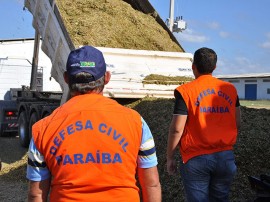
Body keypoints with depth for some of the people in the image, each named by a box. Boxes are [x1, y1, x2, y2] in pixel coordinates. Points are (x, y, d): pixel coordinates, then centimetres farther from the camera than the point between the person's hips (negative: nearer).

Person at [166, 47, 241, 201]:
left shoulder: (186, 91, -10)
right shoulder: (230, 89, 3)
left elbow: (177, 129, -11)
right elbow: (237, 124, 8)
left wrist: (170, 157, 0)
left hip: (196, 159, -4)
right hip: (225, 157, 4)